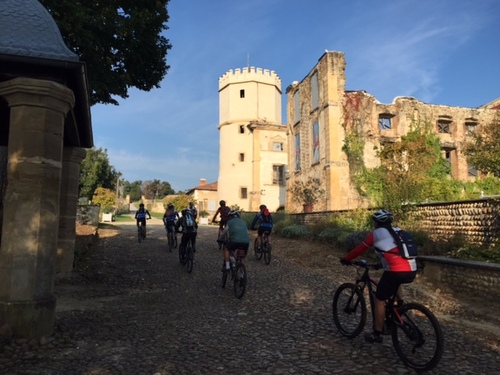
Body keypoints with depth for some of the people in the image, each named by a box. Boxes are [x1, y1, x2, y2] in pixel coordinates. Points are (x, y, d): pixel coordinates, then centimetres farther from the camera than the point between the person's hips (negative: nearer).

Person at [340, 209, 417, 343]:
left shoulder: (376, 233, 4)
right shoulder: (398, 232, 22)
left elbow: (360, 249, 11)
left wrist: (346, 259, 24)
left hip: (396, 271, -7)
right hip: (411, 271, 7)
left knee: (379, 300, 9)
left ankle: (376, 334, 16)